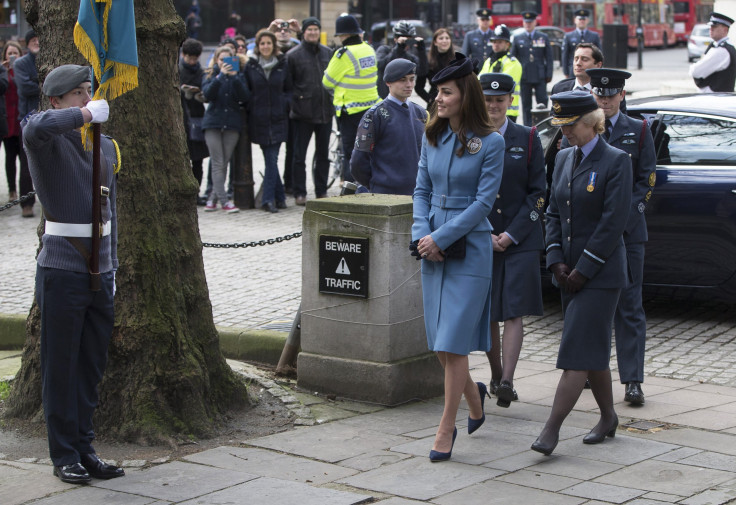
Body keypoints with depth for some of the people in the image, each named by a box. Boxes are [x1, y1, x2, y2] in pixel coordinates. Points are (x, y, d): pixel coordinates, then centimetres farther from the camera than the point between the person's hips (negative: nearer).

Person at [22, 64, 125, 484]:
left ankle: (85, 449, 22)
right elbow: (36, 128, -35)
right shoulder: (49, 140, -7)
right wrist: (86, 114, -27)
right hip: (62, 268, -6)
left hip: (101, 271, 6)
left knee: (93, 365, 11)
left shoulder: (107, 146, 13)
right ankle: (65, 456, 11)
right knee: (61, 366, 2)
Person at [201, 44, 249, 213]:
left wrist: (234, 77, -17)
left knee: (223, 164, 2)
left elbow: (245, 97, -6)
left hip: (232, 123, 1)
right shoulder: (211, 76, 7)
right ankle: (224, 201, -11)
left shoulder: (237, 76, 10)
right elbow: (207, 94, -12)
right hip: (213, 122, -1)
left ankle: (213, 199, 12)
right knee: (217, 164, -8)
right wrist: (221, 75, -19)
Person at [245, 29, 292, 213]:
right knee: (270, 159, 0)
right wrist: (250, 107, -4)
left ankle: (268, 199, -4)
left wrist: (285, 104, -4)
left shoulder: (283, 65, 7)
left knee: (272, 158, -7)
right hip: (258, 120, 0)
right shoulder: (250, 66, 5)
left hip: (278, 119, 0)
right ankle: (279, 196, 6)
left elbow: (289, 89, 12)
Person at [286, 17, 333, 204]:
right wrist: (293, 103, -7)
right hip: (302, 113, -4)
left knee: (323, 155, 11)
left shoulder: (328, 53, 9)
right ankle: (300, 194, 6)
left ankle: (322, 192, 20)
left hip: (325, 112, 4)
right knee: (299, 155, 0)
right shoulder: (293, 55, -3)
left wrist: (333, 101, 11)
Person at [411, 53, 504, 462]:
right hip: (433, 249, 6)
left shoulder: (490, 143, -8)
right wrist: (421, 235, -5)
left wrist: (442, 237, -15)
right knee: (439, 342, 11)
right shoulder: (432, 138, 8)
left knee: (453, 343, -7)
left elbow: (483, 201, -11)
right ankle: (474, 395, 37)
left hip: (469, 248, -6)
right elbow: (422, 190, 11)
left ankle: (446, 430, 2)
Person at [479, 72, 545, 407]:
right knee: (487, 314, 7)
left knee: (514, 312, -10)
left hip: (520, 239, -2)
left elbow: (538, 192, 0)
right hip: (479, 239, 2)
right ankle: (496, 376, 22)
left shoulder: (527, 138, 3)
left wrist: (512, 234, -9)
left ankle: (507, 382, -15)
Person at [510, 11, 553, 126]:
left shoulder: (544, 38, 8)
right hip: (524, 77, 1)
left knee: (543, 102, -5)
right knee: (526, 105, 3)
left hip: (540, 77, 0)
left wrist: (549, 75, -1)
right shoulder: (517, 39, 9)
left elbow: (549, 58, 7)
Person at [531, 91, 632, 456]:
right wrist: (557, 260, -1)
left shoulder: (616, 161, -10)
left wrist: (584, 270, -15)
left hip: (600, 272, -7)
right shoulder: (564, 158, 11)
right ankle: (608, 418, 26)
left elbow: (614, 221, -15)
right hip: (570, 271, 7)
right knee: (592, 348, 13)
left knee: (579, 349, -10)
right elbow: (553, 213, 13)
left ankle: (552, 428, -12)